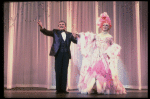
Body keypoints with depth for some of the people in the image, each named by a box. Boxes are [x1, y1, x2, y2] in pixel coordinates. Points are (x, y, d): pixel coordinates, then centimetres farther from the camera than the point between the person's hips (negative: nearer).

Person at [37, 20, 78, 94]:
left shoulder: (69, 34, 15)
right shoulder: (55, 32, 12)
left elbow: (76, 41, 11)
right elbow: (47, 32, -1)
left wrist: (75, 37, -12)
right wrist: (41, 28, -20)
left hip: (66, 54, 2)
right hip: (58, 53, -2)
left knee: (64, 71, 1)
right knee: (58, 71, -2)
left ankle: (63, 89, 6)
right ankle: (58, 89, 2)